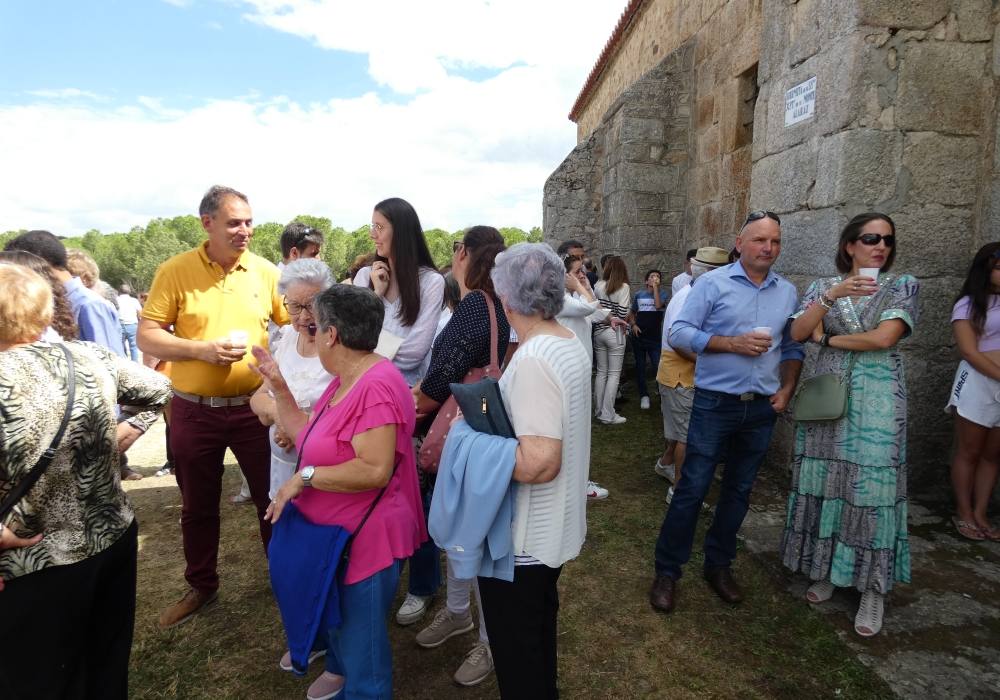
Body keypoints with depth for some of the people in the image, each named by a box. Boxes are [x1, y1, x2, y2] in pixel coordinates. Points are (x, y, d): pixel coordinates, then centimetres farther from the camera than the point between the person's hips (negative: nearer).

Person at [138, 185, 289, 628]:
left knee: (274, 497, 11)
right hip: (193, 411, 0)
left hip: (255, 407, 0)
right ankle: (201, 587, 38)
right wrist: (202, 349, -21)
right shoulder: (175, 271, -6)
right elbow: (147, 337, -7)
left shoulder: (266, 272, -2)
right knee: (197, 507, 17)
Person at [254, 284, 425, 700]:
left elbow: (375, 470, -34)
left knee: (359, 639, 11)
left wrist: (303, 478, -25)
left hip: (365, 541, -10)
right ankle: (338, 662, 57)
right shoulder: (342, 382, 5)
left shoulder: (377, 387, -28)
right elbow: (308, 436, 10)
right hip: (333, 532, 10)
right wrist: (278, 386, 5)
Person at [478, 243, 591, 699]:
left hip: (523, 535, -9)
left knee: (515, 647, 13)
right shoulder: (570, 344, 1)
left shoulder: (533, 359, -28)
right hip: (554, 524, 9)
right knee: (539, 623, 29)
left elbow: (538, 464, -32)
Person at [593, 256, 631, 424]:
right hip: (614, 333, -5)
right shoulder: (623, 287, -10)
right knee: (614, 374, 3)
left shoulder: (598, 285, 2)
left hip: (598, 331, 5)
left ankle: (600, 411, 21)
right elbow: (623, 314, -14)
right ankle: (608, 415, 5)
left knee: (601, 372, 14)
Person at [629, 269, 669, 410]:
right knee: (640, 366, 8)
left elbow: (658, 305, -20)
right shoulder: (638, 295, 7)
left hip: (655, 337, -2)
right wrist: (633, 325, -3)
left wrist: (656, 287, -14)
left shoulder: (662, 293, 1)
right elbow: (632, 313, 15)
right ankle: (644, 395, 20)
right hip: (639, 336, 3)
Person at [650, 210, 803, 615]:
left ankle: (718, 565, 30)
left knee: (739, 491, 14)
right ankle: (667, 571, 13)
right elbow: (680, 333, -11)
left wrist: (787, 389, 2)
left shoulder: (788, 292, 10)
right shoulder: (712, 284, -5)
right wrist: (733, 343, -18)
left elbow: (792, 347, 15)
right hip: (715, 404, -5)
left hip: (762, 409, 5)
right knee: (692, 489, -1)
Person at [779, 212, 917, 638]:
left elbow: (883, 337, -11)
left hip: (875, 402, -2)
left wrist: (827, 337, -2)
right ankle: (826, 570, 21)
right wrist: (832, 295, -16)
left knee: (870, 486, 0)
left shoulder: (902, 286, 4)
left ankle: (872, 589, 11)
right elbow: (797, 333, -6)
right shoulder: (823, 287, 8)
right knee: (825, 482, 6)